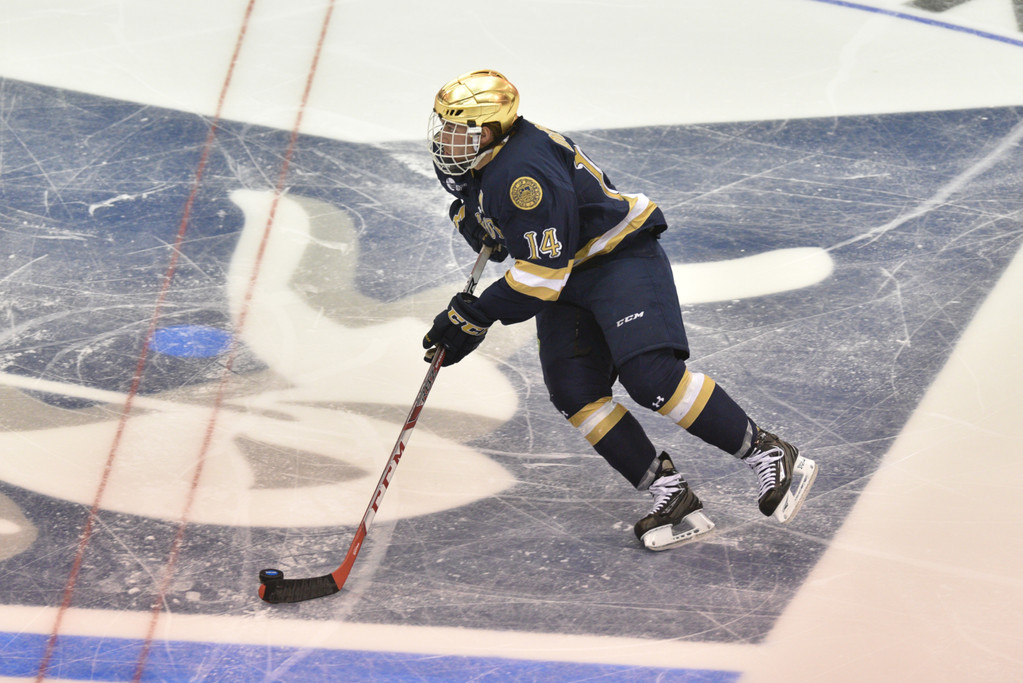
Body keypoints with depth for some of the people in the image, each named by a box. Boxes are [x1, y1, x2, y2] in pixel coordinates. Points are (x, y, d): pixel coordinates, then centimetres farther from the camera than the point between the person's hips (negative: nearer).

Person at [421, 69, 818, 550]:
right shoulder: (471, 165, 3)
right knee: (573, 391, -8)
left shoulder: (525, 169, -27)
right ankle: (669, 493, -6)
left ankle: (769, 456, -13)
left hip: (621, 259, -10)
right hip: (566, 280, 10)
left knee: (650, 375, -24)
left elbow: (544, 272, -28)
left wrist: (476, 317, -24)